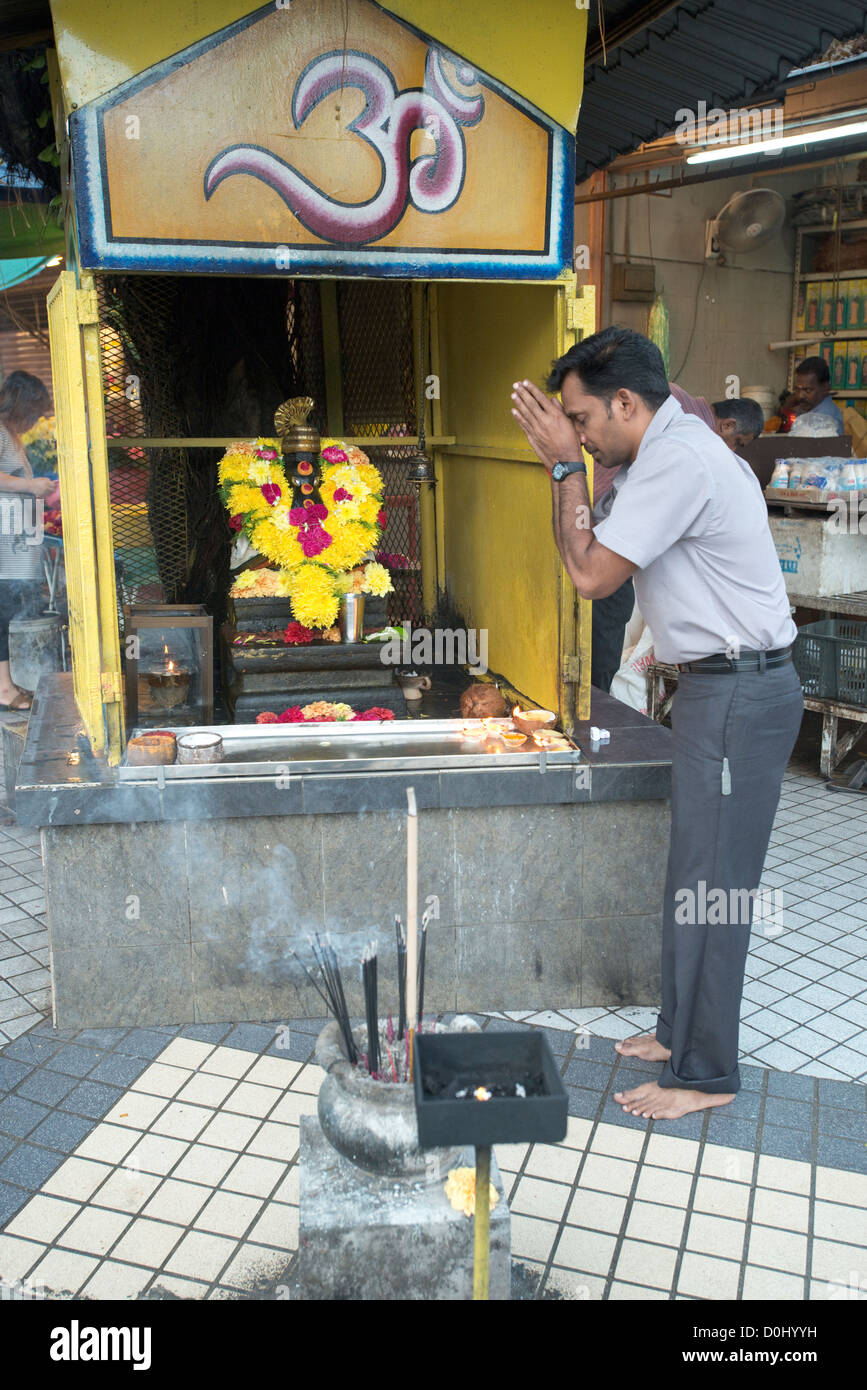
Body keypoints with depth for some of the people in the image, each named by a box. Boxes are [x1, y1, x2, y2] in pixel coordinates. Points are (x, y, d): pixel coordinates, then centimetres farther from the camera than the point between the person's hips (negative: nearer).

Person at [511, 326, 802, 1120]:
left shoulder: (677, 463, -19)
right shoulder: (675, 449, 14)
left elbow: (591, 575, -18)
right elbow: (600, 552, 16)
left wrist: (566, 467, -9)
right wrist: (569, 468, 6)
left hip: (739, 693, -11)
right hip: (721, 686, 11)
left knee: (708, 886, -2)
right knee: (696, 874, 18)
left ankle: (706, 1073, 12)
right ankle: (682, 1031, 33)